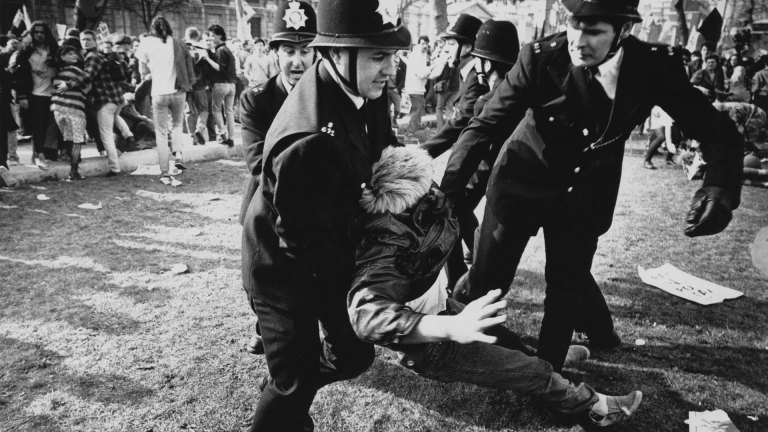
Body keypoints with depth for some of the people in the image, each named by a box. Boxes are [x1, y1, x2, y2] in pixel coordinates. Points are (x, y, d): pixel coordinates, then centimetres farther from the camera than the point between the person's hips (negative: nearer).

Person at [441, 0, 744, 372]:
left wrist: (721, 187, -34)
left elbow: (717, 130, -13)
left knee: (568, 279, 8)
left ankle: (547, 366, 33)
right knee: (487, 279, 3)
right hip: (523, 180, -2)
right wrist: (447, 190, -33)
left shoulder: (654, 67, -16)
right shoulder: (540, 57, -22)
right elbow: (485, 126, -20)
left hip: (585, 191, 2)